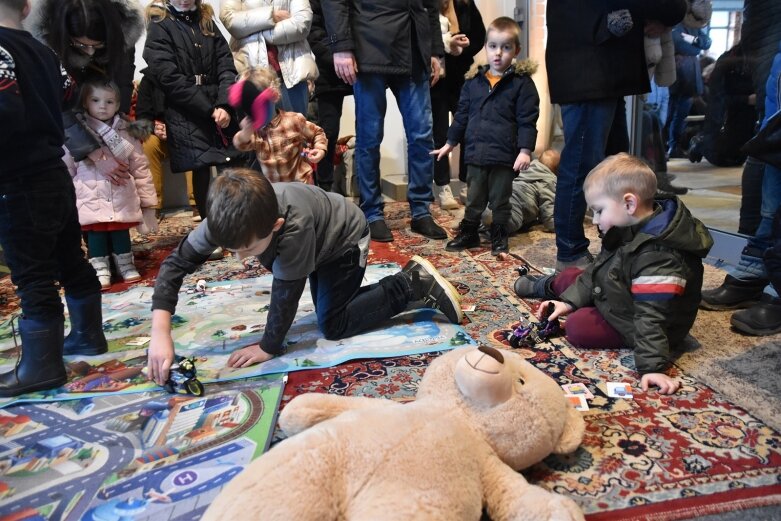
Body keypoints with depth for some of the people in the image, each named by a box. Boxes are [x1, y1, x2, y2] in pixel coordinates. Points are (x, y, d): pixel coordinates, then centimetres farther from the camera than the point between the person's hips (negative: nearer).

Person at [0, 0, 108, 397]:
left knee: (33, 278, -1)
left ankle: (42, 366, 9)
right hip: (54, 175, 8)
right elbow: (68, 93, 20)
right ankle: (87, 335, 31)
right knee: (71, 261, 16)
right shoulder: (41, 51, 8)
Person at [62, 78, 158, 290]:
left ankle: (126, 265, 25)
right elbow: (66, 169, 6)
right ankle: (100, 270, 14)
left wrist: (147, 199, 4)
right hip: (91, 199, -1)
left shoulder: (126, 132, 5)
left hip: (122, 198, 1)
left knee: (121, 233, 10)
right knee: (95, 234, 3)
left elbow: (140, 168, 6)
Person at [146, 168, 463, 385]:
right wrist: (160, 333, -35)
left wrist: (269, 347, -23)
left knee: (332, 324, -10)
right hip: (322, 242, 7)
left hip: (345, 237, -7)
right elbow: (176, 262, -26)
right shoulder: (229, 219, -30)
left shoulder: (294, 225, -46)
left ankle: (415, 284, -3)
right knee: (329, 309, 19)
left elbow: (286, 290, -36)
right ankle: (409, 278, 26)